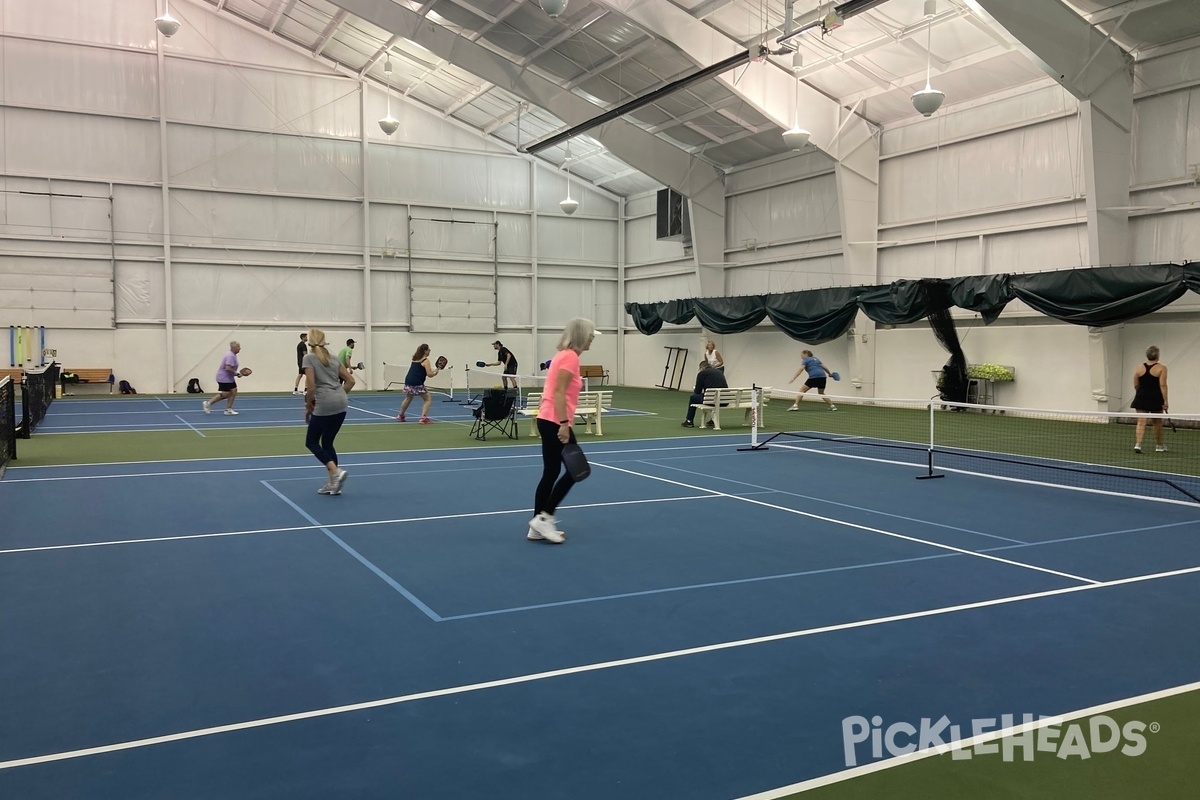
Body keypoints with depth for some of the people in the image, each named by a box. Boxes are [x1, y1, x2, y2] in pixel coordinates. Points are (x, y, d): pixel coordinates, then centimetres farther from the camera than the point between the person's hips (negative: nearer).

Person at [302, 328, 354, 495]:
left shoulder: (309, 358, -2)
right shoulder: (333, 358, 17)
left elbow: (311, 386, -10)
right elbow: (350, 380, 14)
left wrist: (308, 406, 2)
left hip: (324, 405, -6)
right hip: (341, 403, 6)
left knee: (311, 442, 9)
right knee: (327, 443, 17)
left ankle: (336, 471, -10)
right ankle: (333, 483, 14)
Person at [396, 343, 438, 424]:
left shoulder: (415, 358, 15)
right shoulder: (426, 360, -7)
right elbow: (429, 374, -14)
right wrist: (435, 372, 5)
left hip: (408, 381, 8)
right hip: (417, 383, -8)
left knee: (408, 398, 31)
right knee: (428, 399, 6)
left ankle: (401, 415, 48)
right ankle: (423, 418, -5)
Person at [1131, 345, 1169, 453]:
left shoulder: (1139, 368, 2)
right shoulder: (1161, 368, -8)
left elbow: (1136, 386, 6)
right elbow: (1163, 385, -14)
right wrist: (1165, 401, -13)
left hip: (1141, 399, 2)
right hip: (1156, 399, -2)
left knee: (1141, 422, -2)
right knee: (1158, 423, 14)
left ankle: (1137, 444, -19)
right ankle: (1159, 446, 27)